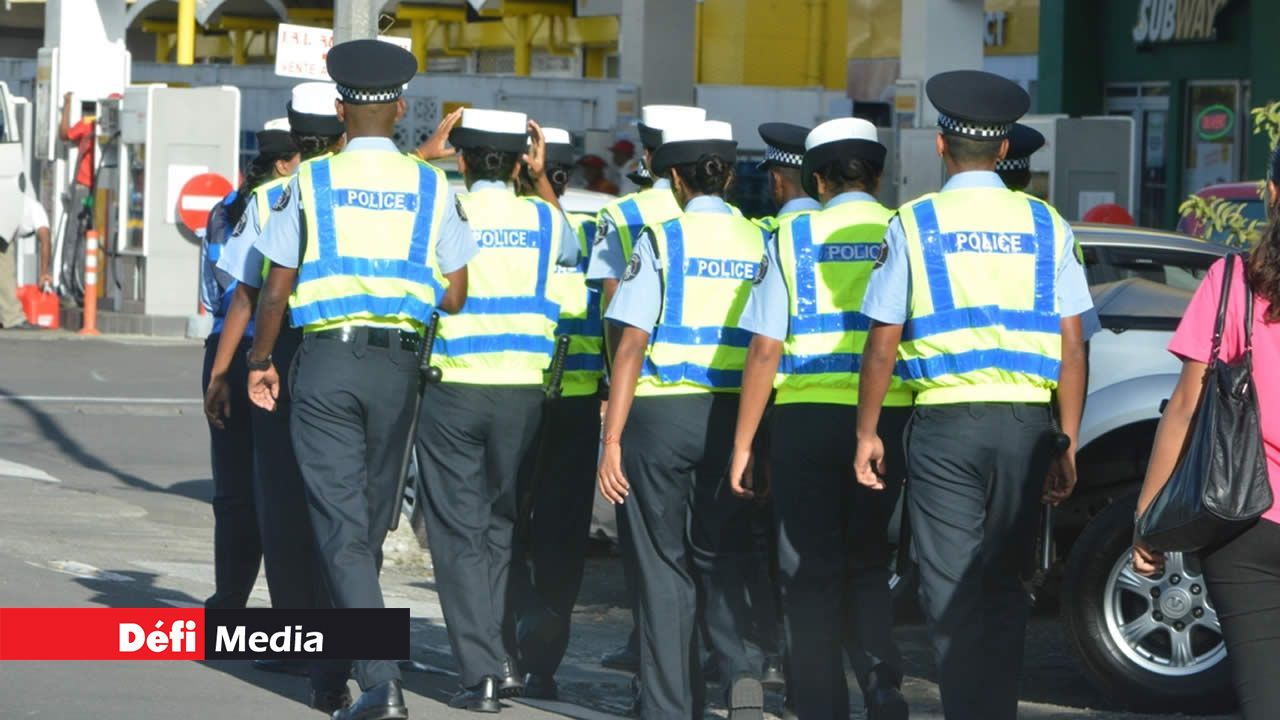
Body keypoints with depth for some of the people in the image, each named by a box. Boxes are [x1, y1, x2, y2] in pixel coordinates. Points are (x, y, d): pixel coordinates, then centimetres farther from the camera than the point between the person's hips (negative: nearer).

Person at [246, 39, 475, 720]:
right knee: (372, 520, 17)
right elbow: (455, 294, 3)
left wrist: (260, 361, 12)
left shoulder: (311, 182, -3)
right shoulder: (431, 186, 3)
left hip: (326, 359, -2)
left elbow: (275, 289, -2)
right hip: (398, 361, 3)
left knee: (341, 524, -4)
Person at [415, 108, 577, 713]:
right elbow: (571, 249, 27)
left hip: (453, 388, -3)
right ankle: (499, 660, 15)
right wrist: (541, 178, 25)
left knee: (458, 532, 2)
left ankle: (481, 673, -6)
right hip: (523, 390, 3)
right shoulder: (543, 220, 3)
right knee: (499, 527, 17)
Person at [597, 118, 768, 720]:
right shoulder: (759, 242, 5)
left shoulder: (661, 239, -4)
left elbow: (633, 343, -8)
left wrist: (612, 438, -6)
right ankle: (742, 670, -9)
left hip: (664, 408, -3)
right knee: (723, 558, 14)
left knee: (663, 564, 6)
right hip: (736, 413, 3)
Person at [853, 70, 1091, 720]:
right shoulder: (1044, 225, 6)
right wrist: (1066, 445, 6)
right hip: (1027, 423, 3)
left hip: (946, 424, -3)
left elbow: (882, 344, -2)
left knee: (951, 590, -1)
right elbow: (1072, 347, 2)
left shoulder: (915, 224, 0)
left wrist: (867, 432, 8)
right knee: (1004, 585, 15)